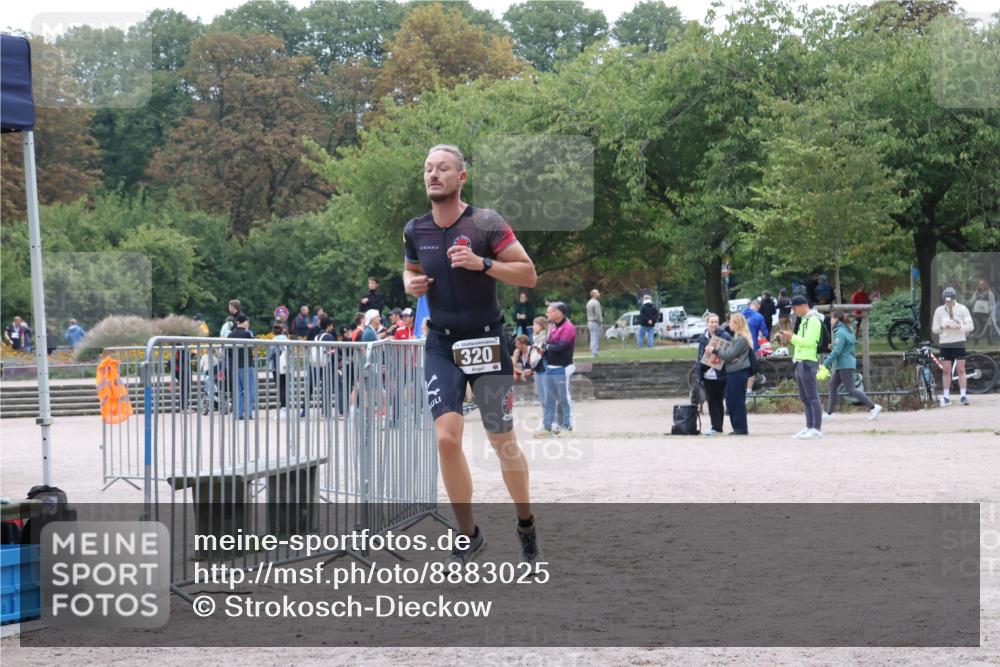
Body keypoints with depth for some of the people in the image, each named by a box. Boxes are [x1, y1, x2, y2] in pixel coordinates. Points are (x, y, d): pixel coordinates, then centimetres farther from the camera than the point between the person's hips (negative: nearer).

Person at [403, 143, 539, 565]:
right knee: (447, 437, -13)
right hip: (441, 344, 3)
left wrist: (482, 263, -24)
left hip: (486, 342, -2)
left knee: (503, 442, 5)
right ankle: (468, 536, 0)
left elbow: (529, 274, -10)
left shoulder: (486, 224, -10)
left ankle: (526, 525, 28)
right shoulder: (416, 231, 3)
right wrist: (411, 283, -1)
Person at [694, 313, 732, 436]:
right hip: (707, 375, 4)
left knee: (717, 401, 1)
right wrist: (699, 373, 9)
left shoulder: (725, 336, -6)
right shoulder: (703, 337, 8)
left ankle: (717, 427, 7)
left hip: (720, 375, -4)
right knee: (711, 401, 3)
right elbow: (700, 356, 13)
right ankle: (716, 426, 8)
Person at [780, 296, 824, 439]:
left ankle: (817, 429, -11)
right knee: (805, 399, 10)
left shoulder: (813, 320, -9)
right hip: (800, 362, 10)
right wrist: (791, 339, 6)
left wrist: (793, 337, -12)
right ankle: (809, 427, 13)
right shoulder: (804, 320, 20)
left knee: (813, 397, -10)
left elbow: (809, 342, -17)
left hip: (808, 362, -10)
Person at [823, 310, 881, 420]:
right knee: (832, 386, 11)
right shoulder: (846, 331, 14)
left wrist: (826, 363, -14)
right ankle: (830, 412, 14)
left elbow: (837, 351, -21)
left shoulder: (840, 333, -16)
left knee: (851, 389, -8)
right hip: (841, 365, 10)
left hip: (845, 365, -10)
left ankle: (873, 407, -9)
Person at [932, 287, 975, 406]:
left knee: (961, 370, -2)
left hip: (959, 342, -1)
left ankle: (963, 395, 2)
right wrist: (942, 327, -17)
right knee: (946, 371, 2)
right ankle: (946, 397, 6)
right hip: (945, 343, 1)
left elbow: (970, 326, -2)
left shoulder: (962, 309, -1)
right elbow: (934, 329, 5)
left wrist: (959, 327, -20)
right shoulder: (939, 310, 3)